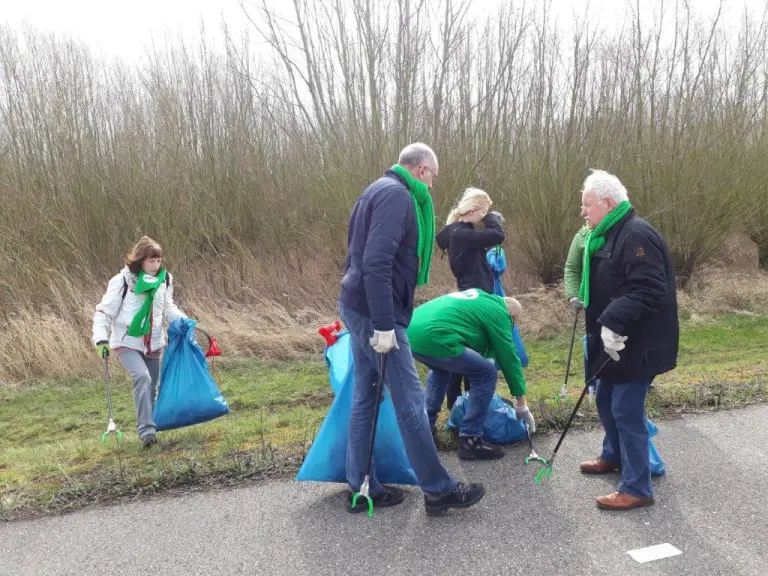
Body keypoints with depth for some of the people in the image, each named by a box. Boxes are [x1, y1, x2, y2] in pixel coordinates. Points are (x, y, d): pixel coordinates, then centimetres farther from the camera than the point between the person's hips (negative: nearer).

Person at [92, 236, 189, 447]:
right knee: (142, 377, -26)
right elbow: (104, 312, -9)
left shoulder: (164, 280, 0)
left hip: (152, 344, 5)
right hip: (126, 343, -5)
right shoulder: (122, 281, -12)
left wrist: (184, 321, -6)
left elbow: (168, 308, 12)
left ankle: (148, 429, 26)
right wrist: (101, 338, -22)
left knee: (151, 388, 10)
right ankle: (146, 430, -25)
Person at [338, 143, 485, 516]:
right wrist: (384, 325, -24)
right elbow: (377, 263, -24)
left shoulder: (380, 190, 17)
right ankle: (438, 490, 10)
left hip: (357, 306, 10)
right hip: (375, 312, -10)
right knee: (410, 402, -2)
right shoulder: (397, 195, -13)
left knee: (365, 398, 14)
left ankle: (361, 487, 22)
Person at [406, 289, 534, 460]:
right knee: (487, 374, 6)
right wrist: (521, 404, 21)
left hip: (410, 332, 9)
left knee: (440, 368, 37)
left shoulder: (480, 298, 32)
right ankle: (470, 441, 9)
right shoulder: (499, 313, 9)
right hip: (433, 338, -9)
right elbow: (509, 357, 13)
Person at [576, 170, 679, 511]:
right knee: (606, 401, 22)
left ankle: (637, 488, 7)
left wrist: (613, 322, -31)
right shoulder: (607, 235, 12)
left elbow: (648, 291, -28)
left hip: (637, 345, -10)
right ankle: (614, 456, 43)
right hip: (616, 340, 10)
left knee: (627, 411, -4)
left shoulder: (637, 235, -20)